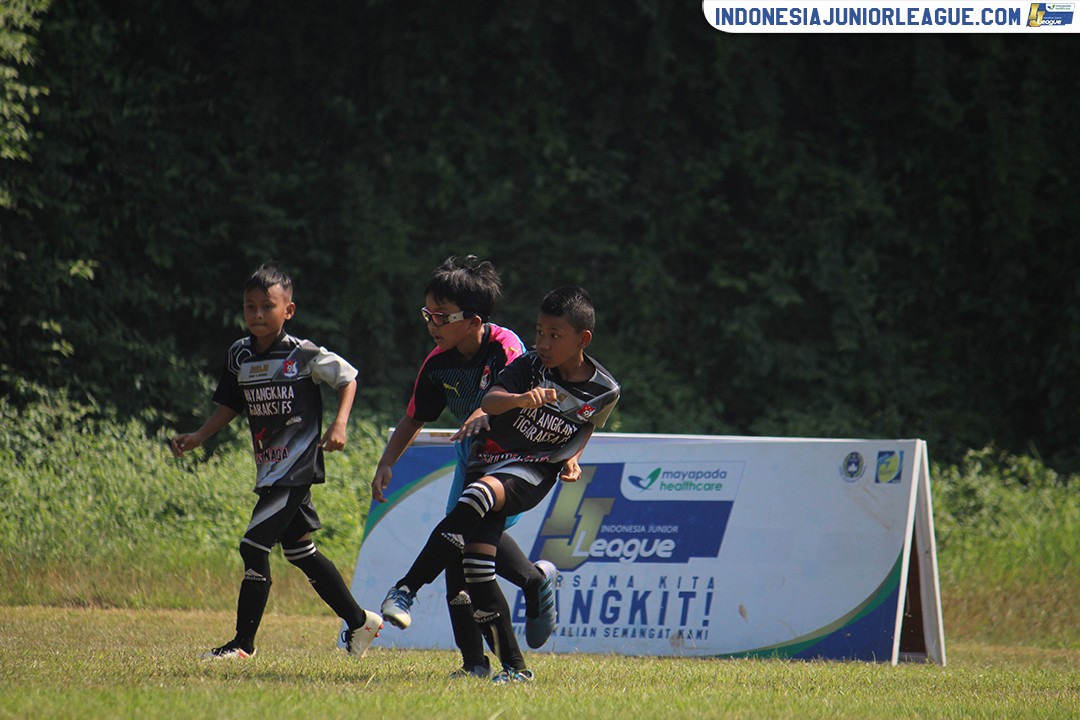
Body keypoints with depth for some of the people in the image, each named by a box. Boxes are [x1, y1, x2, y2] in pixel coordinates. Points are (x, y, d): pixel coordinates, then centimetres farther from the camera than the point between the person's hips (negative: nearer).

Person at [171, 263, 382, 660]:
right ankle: (359, 620, 29)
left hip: (297, 463, -8)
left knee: (254, 547, -13)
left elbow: (348, 378, 0)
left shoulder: (304, 354, -12)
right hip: (269, 469, 8)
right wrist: (198, 437, 4)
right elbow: (230, 405, 16)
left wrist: (339, 425, -12)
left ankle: (244, 642, -6)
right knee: (299, 551, 15)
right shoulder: (239, 355, 6)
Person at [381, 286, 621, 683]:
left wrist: (571, 460, 6)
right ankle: (514, 667, -4)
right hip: (490, 454, 2)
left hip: (533, 472, -2)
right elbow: (489, 400, -24)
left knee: (479, 494, -35)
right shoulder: (531, 366, -6)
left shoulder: (605, 391, -2)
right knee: (476, 563, -13)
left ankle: (406, 589, -35)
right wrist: (521, 399, -43)